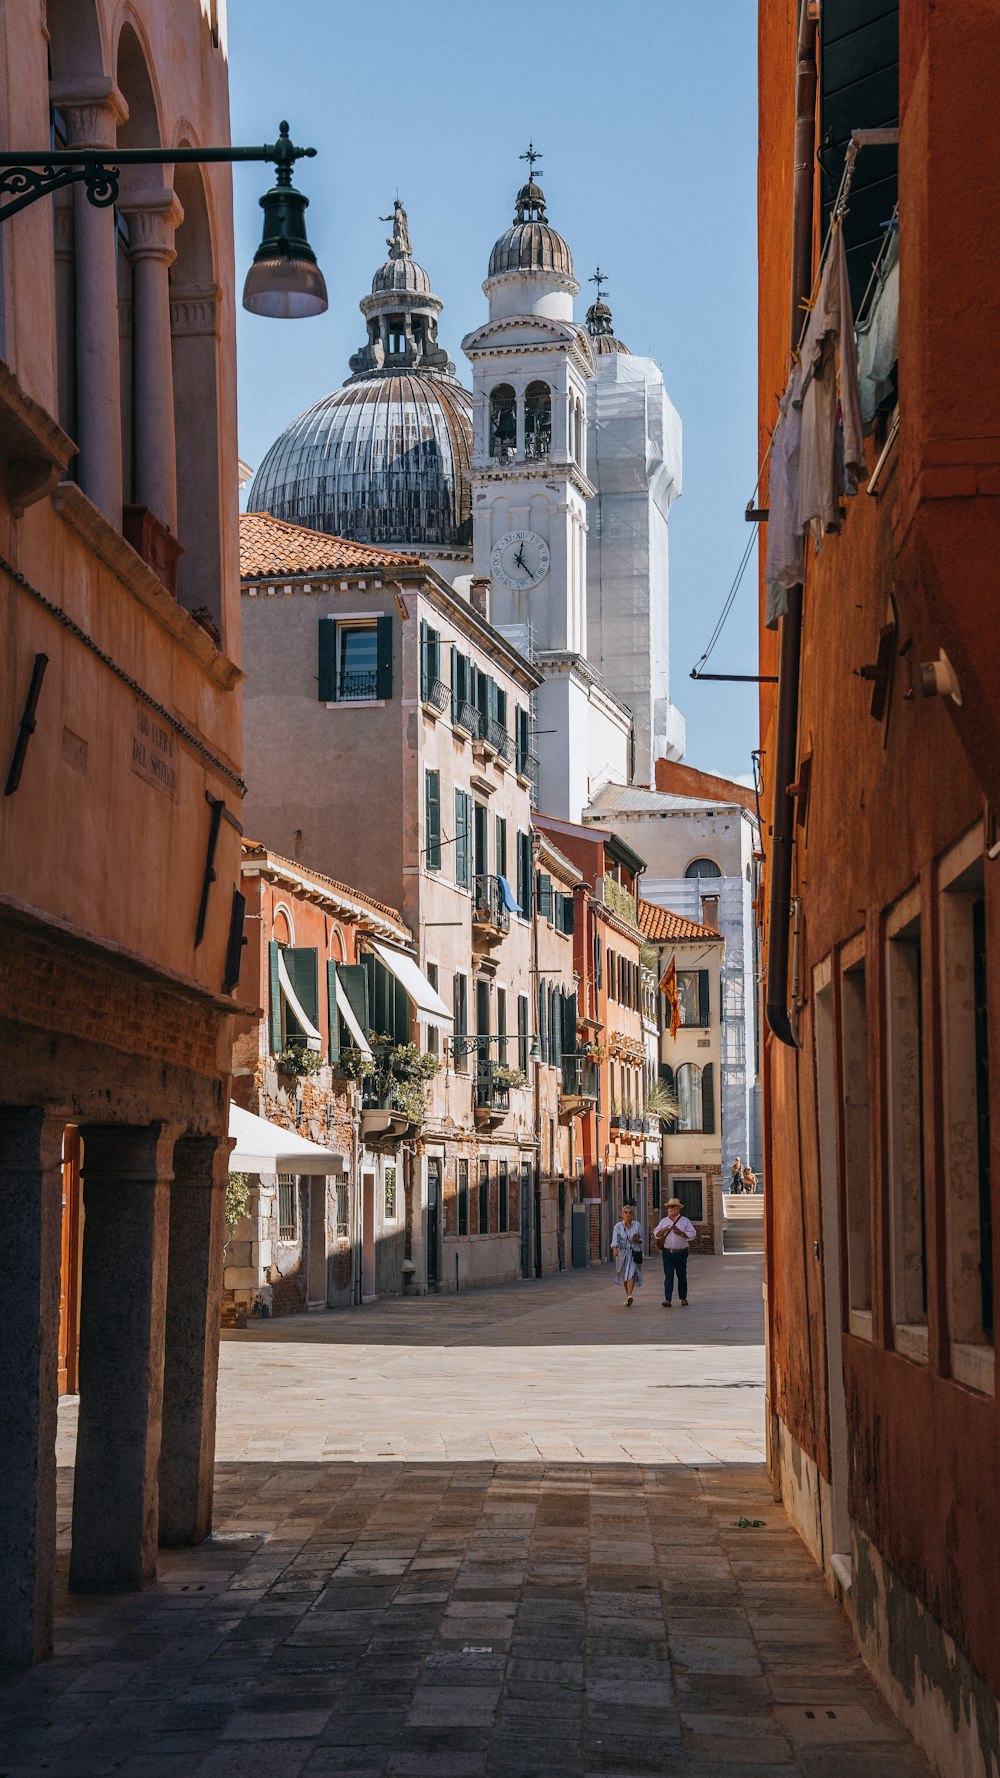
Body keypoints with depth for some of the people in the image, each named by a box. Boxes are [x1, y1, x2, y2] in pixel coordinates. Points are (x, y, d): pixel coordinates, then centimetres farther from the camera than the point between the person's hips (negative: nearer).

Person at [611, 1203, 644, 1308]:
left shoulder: (636, 1225, 3)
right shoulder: (618, 1226, -3)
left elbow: (641, 1239, 12)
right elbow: (615, 1240, -16)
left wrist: (638, 1240, -11)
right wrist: (614, 1249, -35)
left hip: (634, 1253, -1)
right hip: (622, 1253, 1)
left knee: (631, 1273, -17)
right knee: (625, 1276, 10)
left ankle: (629, 1296, -27)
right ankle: (627, 1296, 26)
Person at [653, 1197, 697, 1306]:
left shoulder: (685, 1221, 5)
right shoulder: (663, 1221, 12)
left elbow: (693, 1235, -1)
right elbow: (656, 1235, 8)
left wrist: (681, 1233, -14)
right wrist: (663, 1230, -12)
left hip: (681, 1253, -1)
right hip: (668, 1253, 1)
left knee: (682, 1276, 9)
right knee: (668, 1276, -8)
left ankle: (683, 1298, 20)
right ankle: (667, 1299, -13)